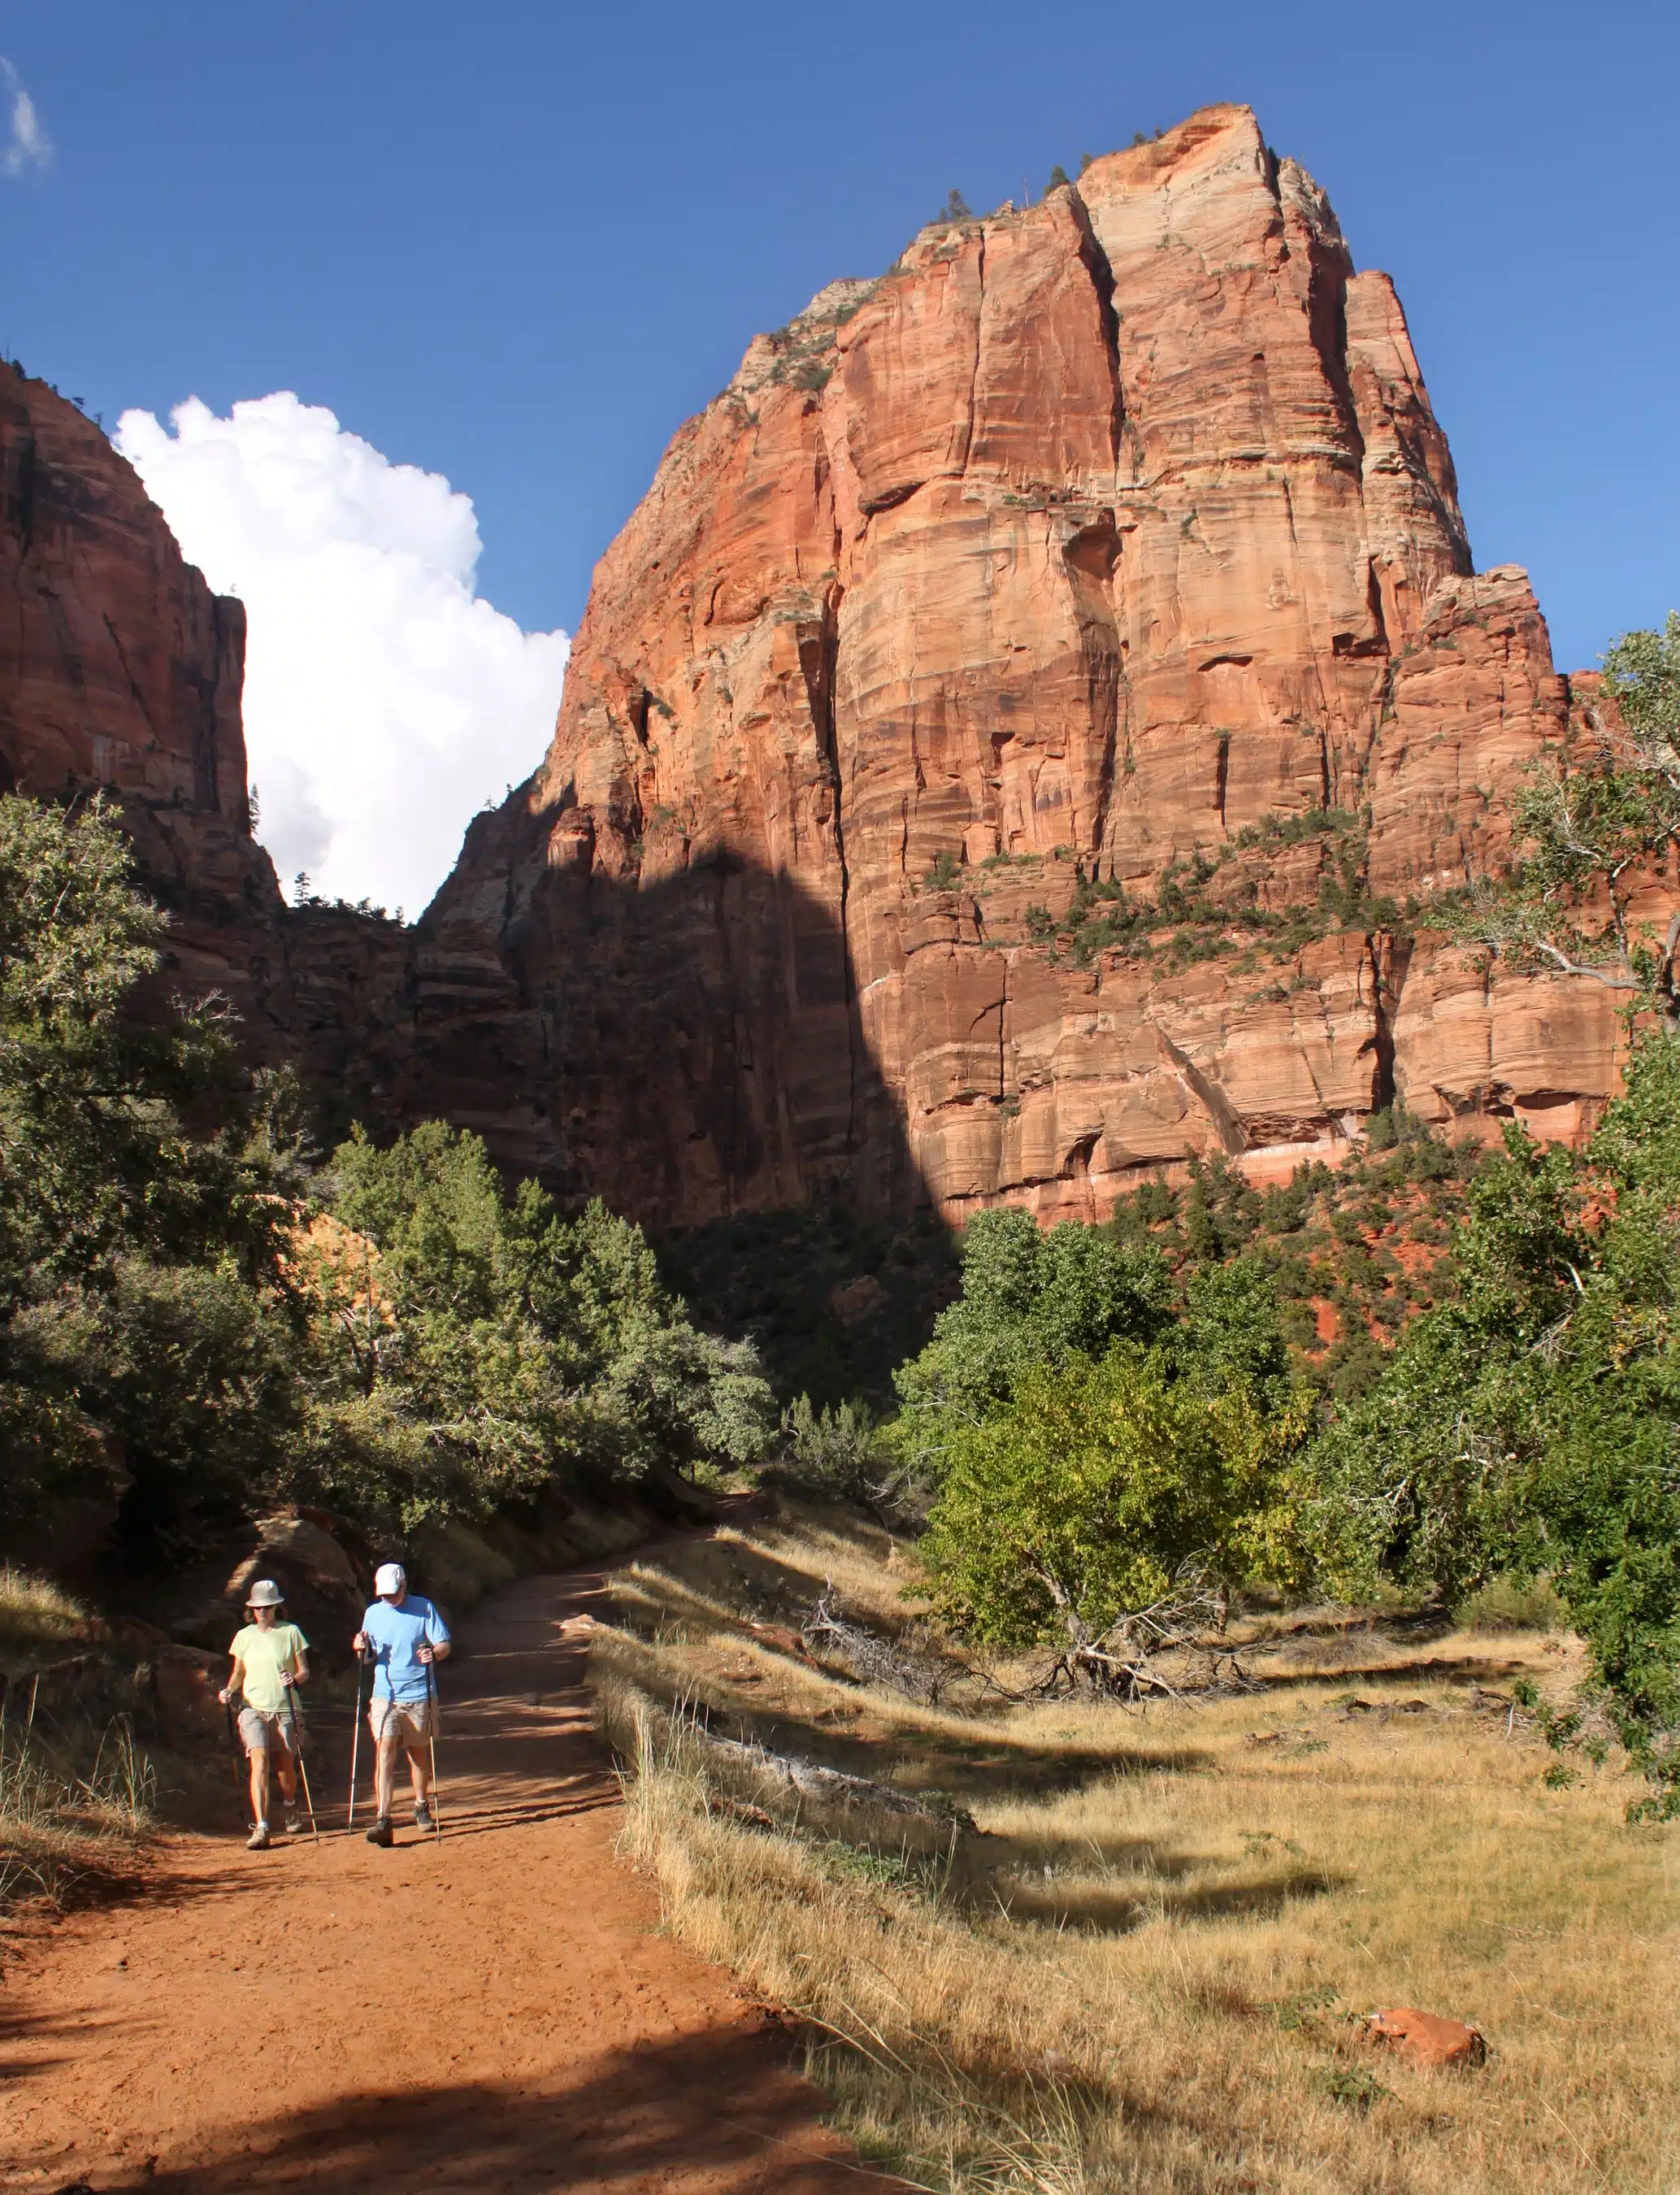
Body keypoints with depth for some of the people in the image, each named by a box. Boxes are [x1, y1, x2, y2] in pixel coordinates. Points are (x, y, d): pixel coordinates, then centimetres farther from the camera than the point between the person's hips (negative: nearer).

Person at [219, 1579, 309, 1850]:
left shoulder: (290, 1632, 3)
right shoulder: (244, 1636, 9)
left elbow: (304, 1670, 5)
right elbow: (238, 1673, 17)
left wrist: (294, 1679, -16)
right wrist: (228, 1690, -2)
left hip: (284, 1709, -1)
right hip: (253, 1708, 1)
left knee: (285, 1767, 4)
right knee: (259, 1762, -17)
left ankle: (291, 1808, 36)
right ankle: (260, 1827, -21)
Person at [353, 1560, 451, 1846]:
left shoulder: (424, 1608, -3)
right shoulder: (373, 1613, 6)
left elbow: (444, 1644, -4)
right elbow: (369, 1656, 13)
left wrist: (434, 1653, -26)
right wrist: (362, 1649, -10)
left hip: (419, 1694, -1)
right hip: (385, 1694, 1)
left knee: (418, 1752, 11)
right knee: (385, 1748, -15)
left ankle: (422, 1806, 33)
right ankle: (383, 1819, -21)